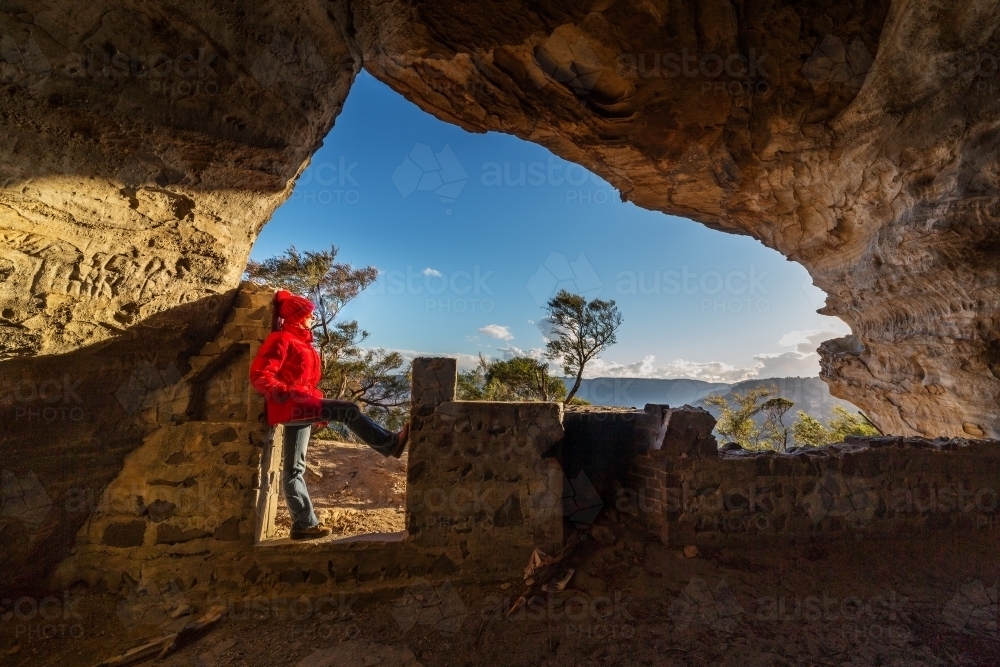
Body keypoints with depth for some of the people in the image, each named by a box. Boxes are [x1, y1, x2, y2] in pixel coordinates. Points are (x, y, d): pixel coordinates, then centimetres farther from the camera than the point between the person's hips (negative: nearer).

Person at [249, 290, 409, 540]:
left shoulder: (300, 341, 21)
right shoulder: (282, 339, -7)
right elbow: (259, 374, -16)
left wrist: (319, 409, 20)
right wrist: (282, 392, -33)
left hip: (299, 407, 9)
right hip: (289, 405, -9)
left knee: (293, 469, 9)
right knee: (349, 410, -17)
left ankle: (304, 525, 13)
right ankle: (390, 444, -10)